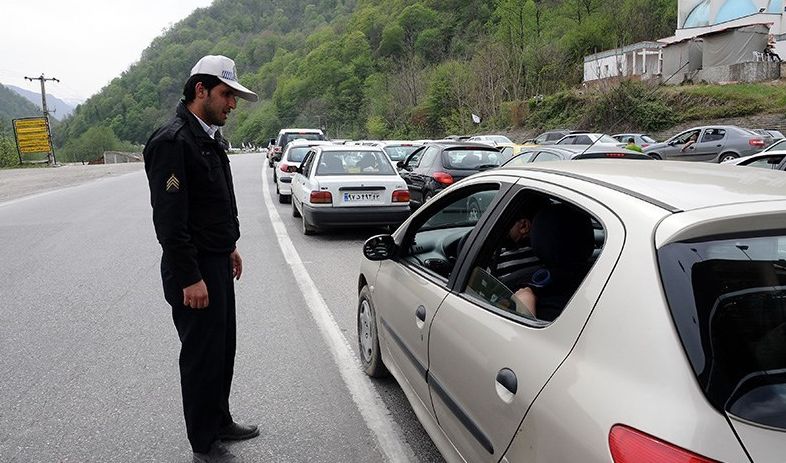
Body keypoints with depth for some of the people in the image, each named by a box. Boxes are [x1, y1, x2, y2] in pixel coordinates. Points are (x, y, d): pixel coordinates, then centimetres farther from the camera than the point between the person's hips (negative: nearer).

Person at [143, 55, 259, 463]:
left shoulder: (211, 138, 12)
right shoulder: (173, 141, -19)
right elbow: (169, 220, -23)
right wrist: (189, 279, -23)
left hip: (218, 263, 10)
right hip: (194, 271, -10)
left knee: (223, 351, 19)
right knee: (202, 357, 3)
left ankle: (220, 422, 37)